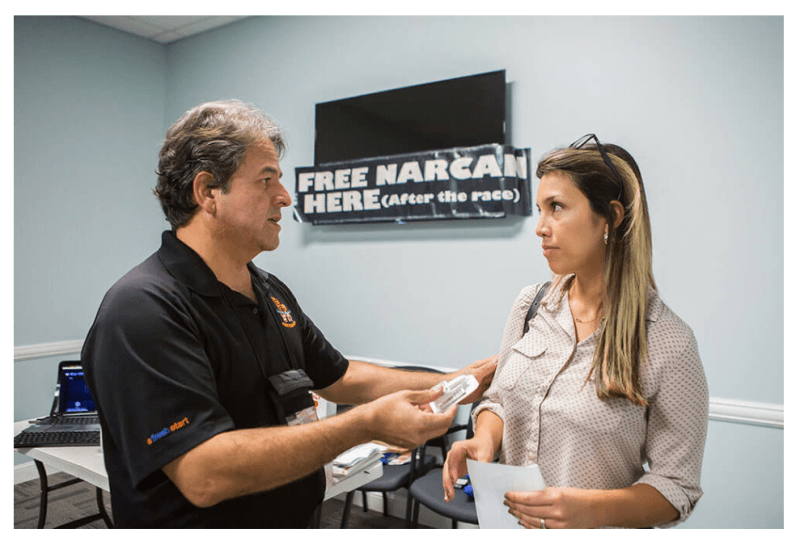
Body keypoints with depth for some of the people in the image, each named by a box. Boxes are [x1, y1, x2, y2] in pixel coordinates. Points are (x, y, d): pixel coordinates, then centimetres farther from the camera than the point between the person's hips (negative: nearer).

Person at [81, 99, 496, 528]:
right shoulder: (143, 309, -24)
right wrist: (367, 425, -30)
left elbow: (339, 378, 11)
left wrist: (453, 384, 3)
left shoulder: (272, 293, 4)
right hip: (202, 528, -7)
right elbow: (204, 477, -30)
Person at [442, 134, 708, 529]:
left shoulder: (669, 343, -20)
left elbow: (676, 486, -14)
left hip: (602, 531, -4)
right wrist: (484, 440, -15)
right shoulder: (530, 304, -6)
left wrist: (592, 510, -29)